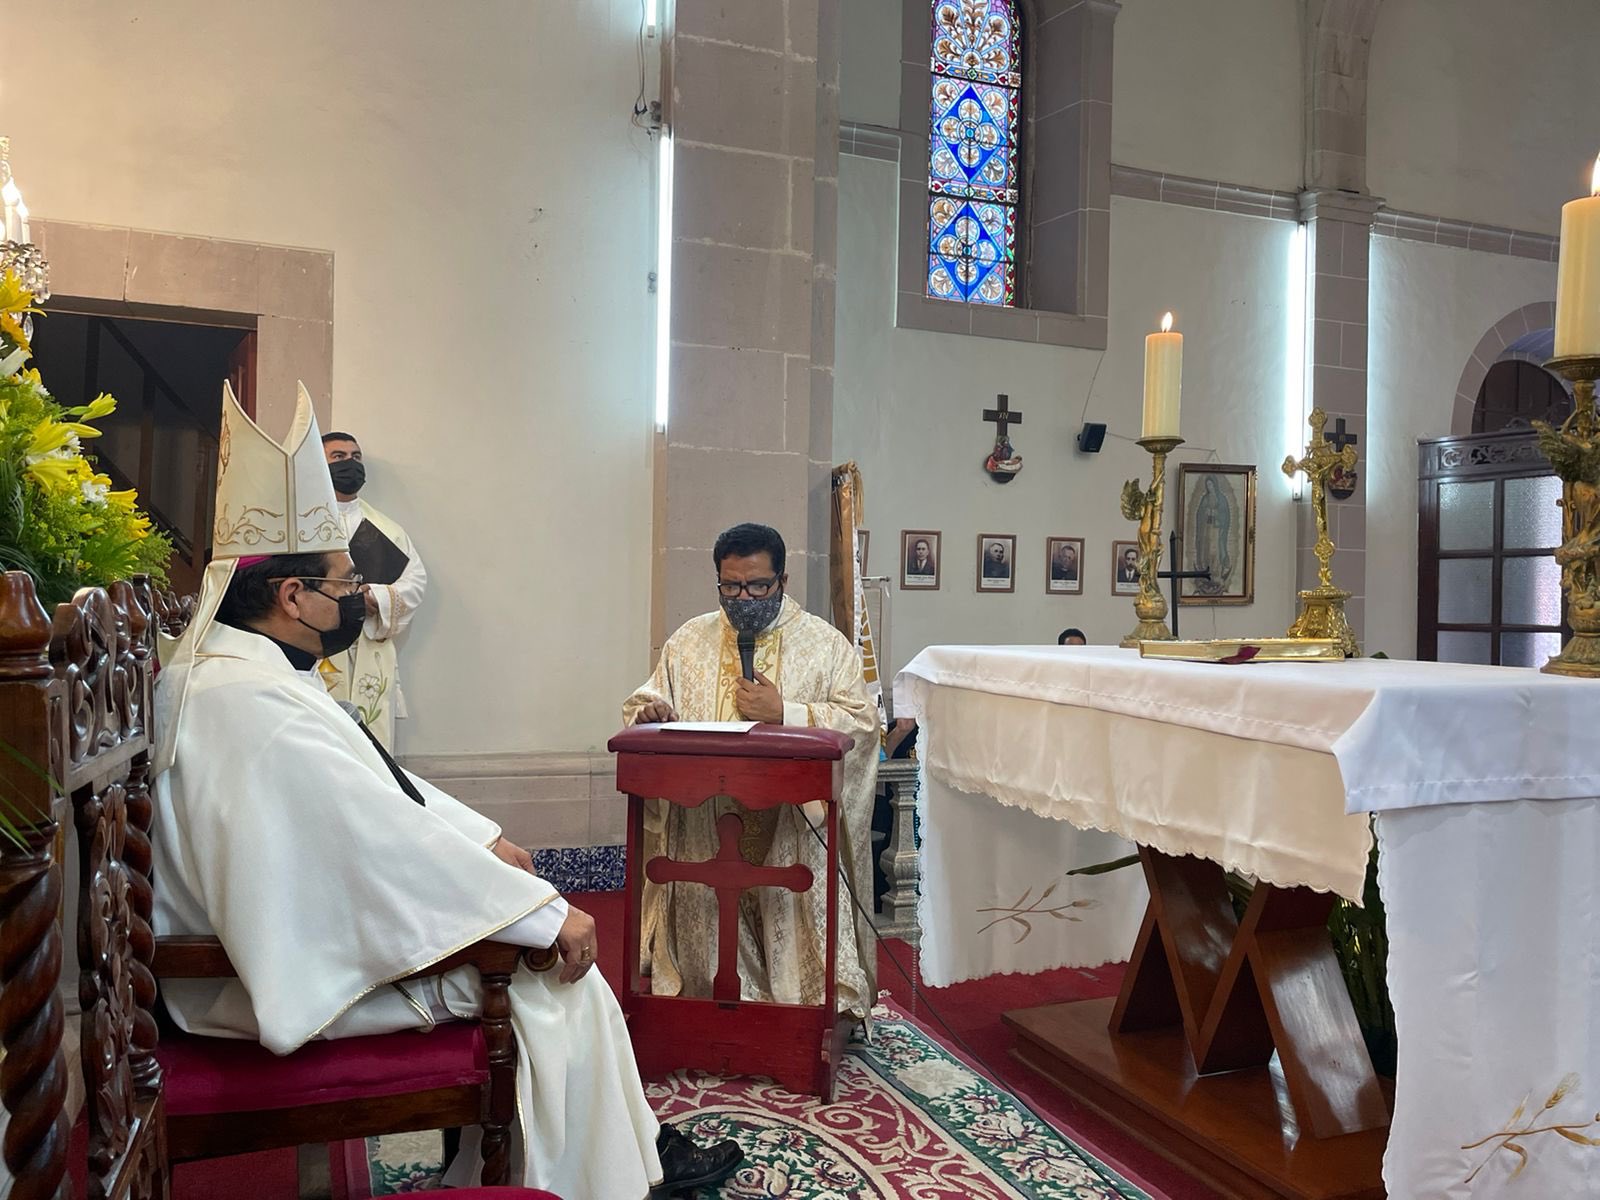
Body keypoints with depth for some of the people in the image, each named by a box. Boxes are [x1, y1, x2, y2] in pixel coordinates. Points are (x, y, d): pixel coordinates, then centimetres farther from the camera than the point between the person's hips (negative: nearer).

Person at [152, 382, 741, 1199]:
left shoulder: (241, 671, 6)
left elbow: (380, 789, 14)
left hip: (283, 927, 10)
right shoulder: (257, 705, -28)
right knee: (546, 971, -6)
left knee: (528, 924, 12)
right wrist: (549, 914, -24)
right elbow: (389, 840, -31)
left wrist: (483, 839, 7)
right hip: (291, 976, -10)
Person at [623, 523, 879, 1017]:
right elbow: (641, 706, 16)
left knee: (796, 905, -16)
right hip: (701, 824, 2)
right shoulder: (689, 641, 16)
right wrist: (648, 711, -8)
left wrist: (784, 712, -11)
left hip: (795, 822, -2)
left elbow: (863, 721, -2)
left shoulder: (827, 644, 7)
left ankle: (818, 1003, 4)